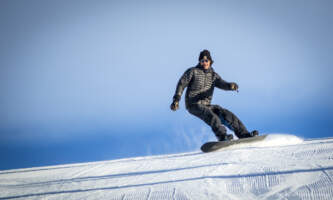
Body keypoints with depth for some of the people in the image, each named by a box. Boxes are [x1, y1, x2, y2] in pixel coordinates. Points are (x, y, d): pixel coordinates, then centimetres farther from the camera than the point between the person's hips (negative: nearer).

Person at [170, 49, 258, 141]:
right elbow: (181, 84, 0)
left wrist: (231, 85, -27)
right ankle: (222, 137, -46)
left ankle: (244, 135, -12)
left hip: (206, 105, 5)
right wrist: (176, 99, -11)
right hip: (193, 104, -5)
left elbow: (222, 84, -4)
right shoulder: (193, 71, 1)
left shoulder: (213, 75, 13)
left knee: (227, 114, -11)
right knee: (212, 116, -32)